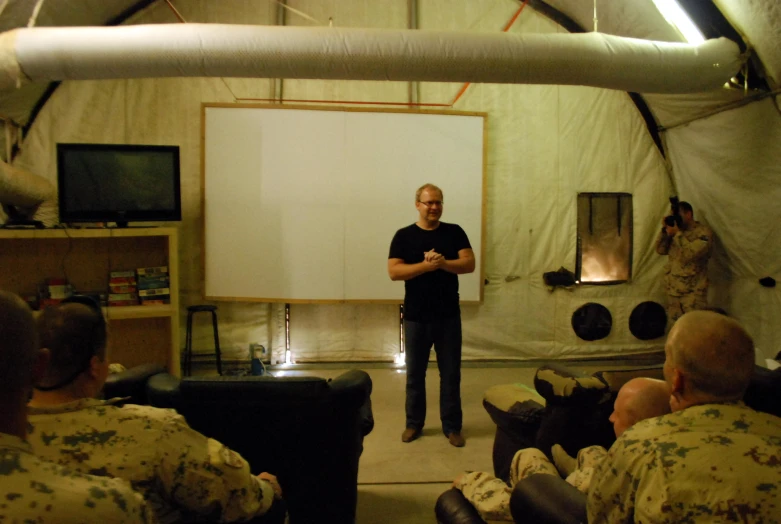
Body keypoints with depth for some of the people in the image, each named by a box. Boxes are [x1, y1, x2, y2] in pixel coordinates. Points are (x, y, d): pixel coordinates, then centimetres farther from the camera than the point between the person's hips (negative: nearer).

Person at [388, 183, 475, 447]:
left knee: (451, 374, 8)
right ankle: (414, 423, 27)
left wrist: (443, 263, -24)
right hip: (416, 317, 0)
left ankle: (452, 426, 21)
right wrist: (426, 265, -22)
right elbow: (394, 272, -11)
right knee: (415, 373, 11)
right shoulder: (404, 236, -2)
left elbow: (469, 264, -7)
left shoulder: (454, 232, 2)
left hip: (449, 316, 1)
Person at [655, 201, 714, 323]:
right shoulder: (675, 231, 13)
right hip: (673, 289, 7)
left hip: (693, 291, -7)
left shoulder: (703, 232, -8)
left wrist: (677, 234, -17)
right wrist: (664, 230, -4)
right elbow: (661, 250, 7)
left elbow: (692, 254, -21)